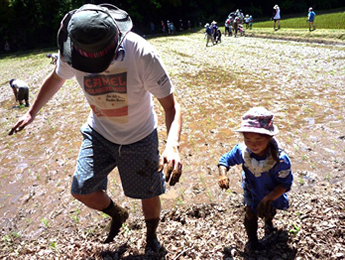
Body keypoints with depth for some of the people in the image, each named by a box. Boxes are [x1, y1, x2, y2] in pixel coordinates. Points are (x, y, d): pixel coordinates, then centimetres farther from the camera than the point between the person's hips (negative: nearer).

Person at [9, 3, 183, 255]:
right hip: (99, 133, 4)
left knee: (149, 195, 10)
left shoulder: (142, 54, -31)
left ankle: (152, 238, 43)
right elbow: (56, 78, 6)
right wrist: (32, 112, 16)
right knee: (82, 190, 4)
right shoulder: (71, 54, -18)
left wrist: (172, 146, -48)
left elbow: (171, 105, -30)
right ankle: (117, 214, 38)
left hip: (139, 138, -3)